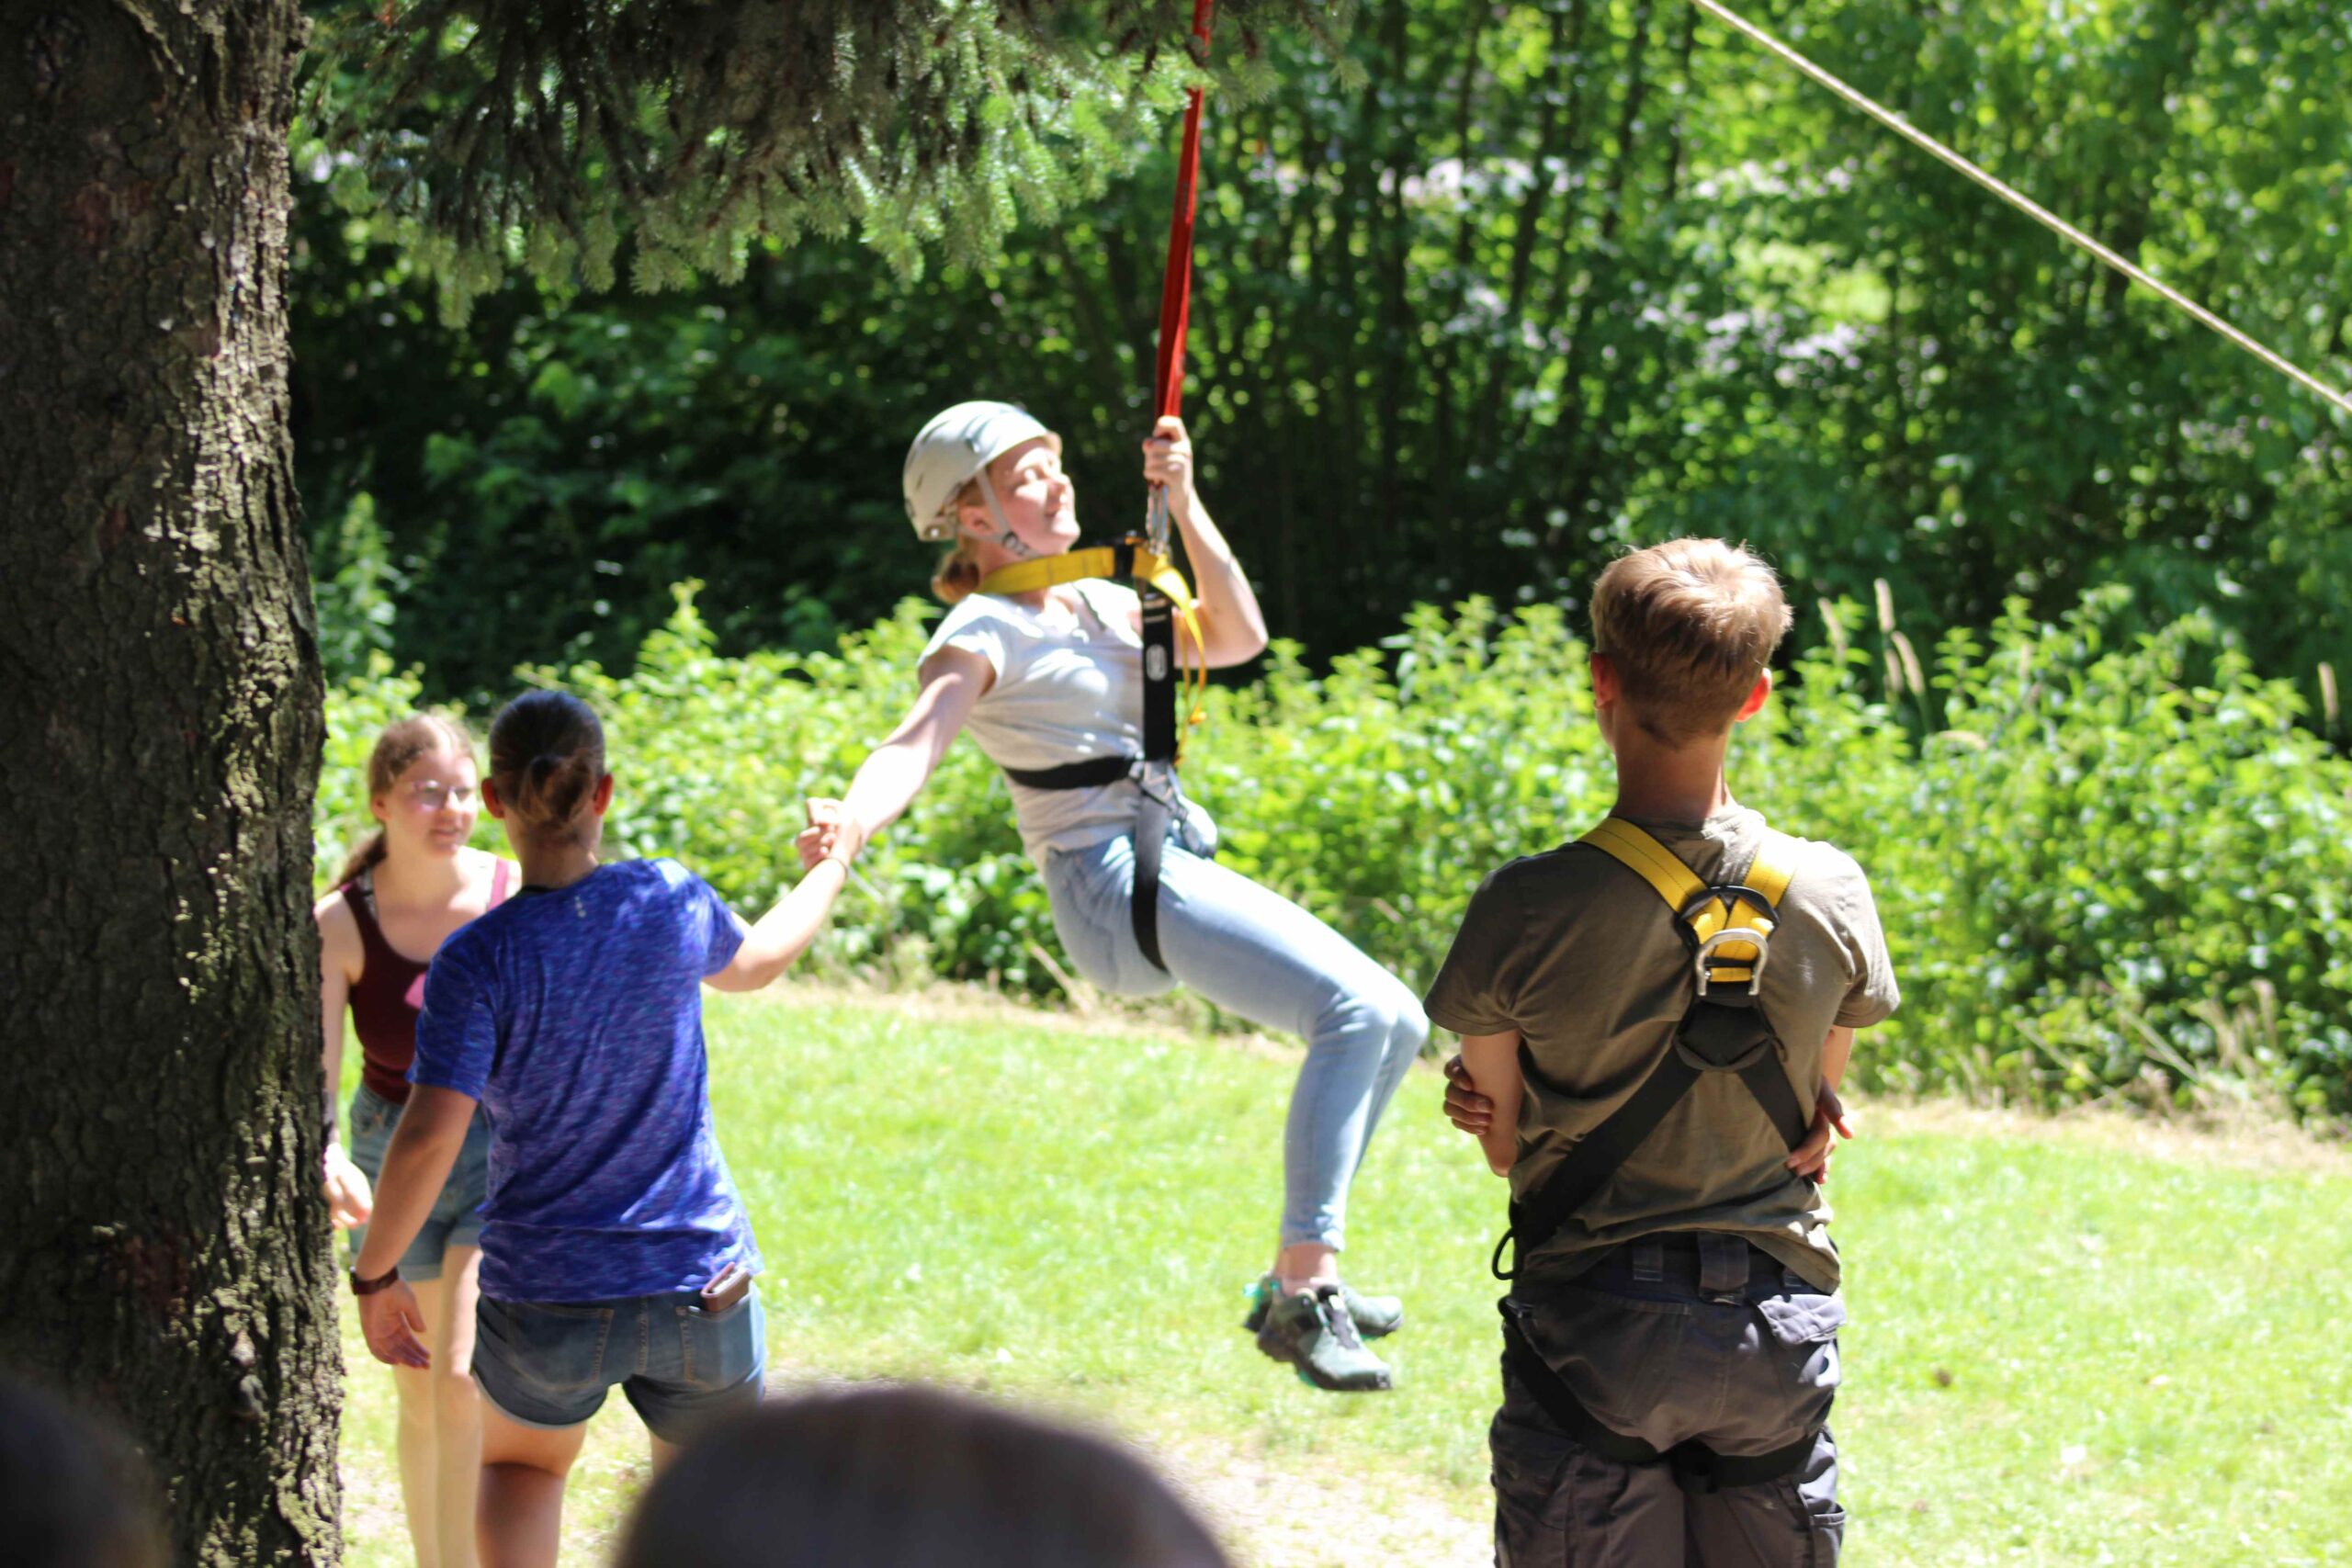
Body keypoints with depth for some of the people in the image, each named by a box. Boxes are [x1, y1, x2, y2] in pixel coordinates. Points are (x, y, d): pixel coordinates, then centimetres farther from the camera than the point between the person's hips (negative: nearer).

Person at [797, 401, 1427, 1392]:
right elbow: (917, 740, -23)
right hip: (1116, 880, -9)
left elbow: (1236, 639, 10)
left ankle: (1300, 1277, 16)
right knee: (1351, 1008, -25)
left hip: (1182, 863, 9)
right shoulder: (986, 632, -6)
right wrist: (850, 823, -43)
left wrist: (1183, 502, 2)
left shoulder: (1099, 603, 18)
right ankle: (1302, 1296, -28)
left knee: (1396, 1023, 11)